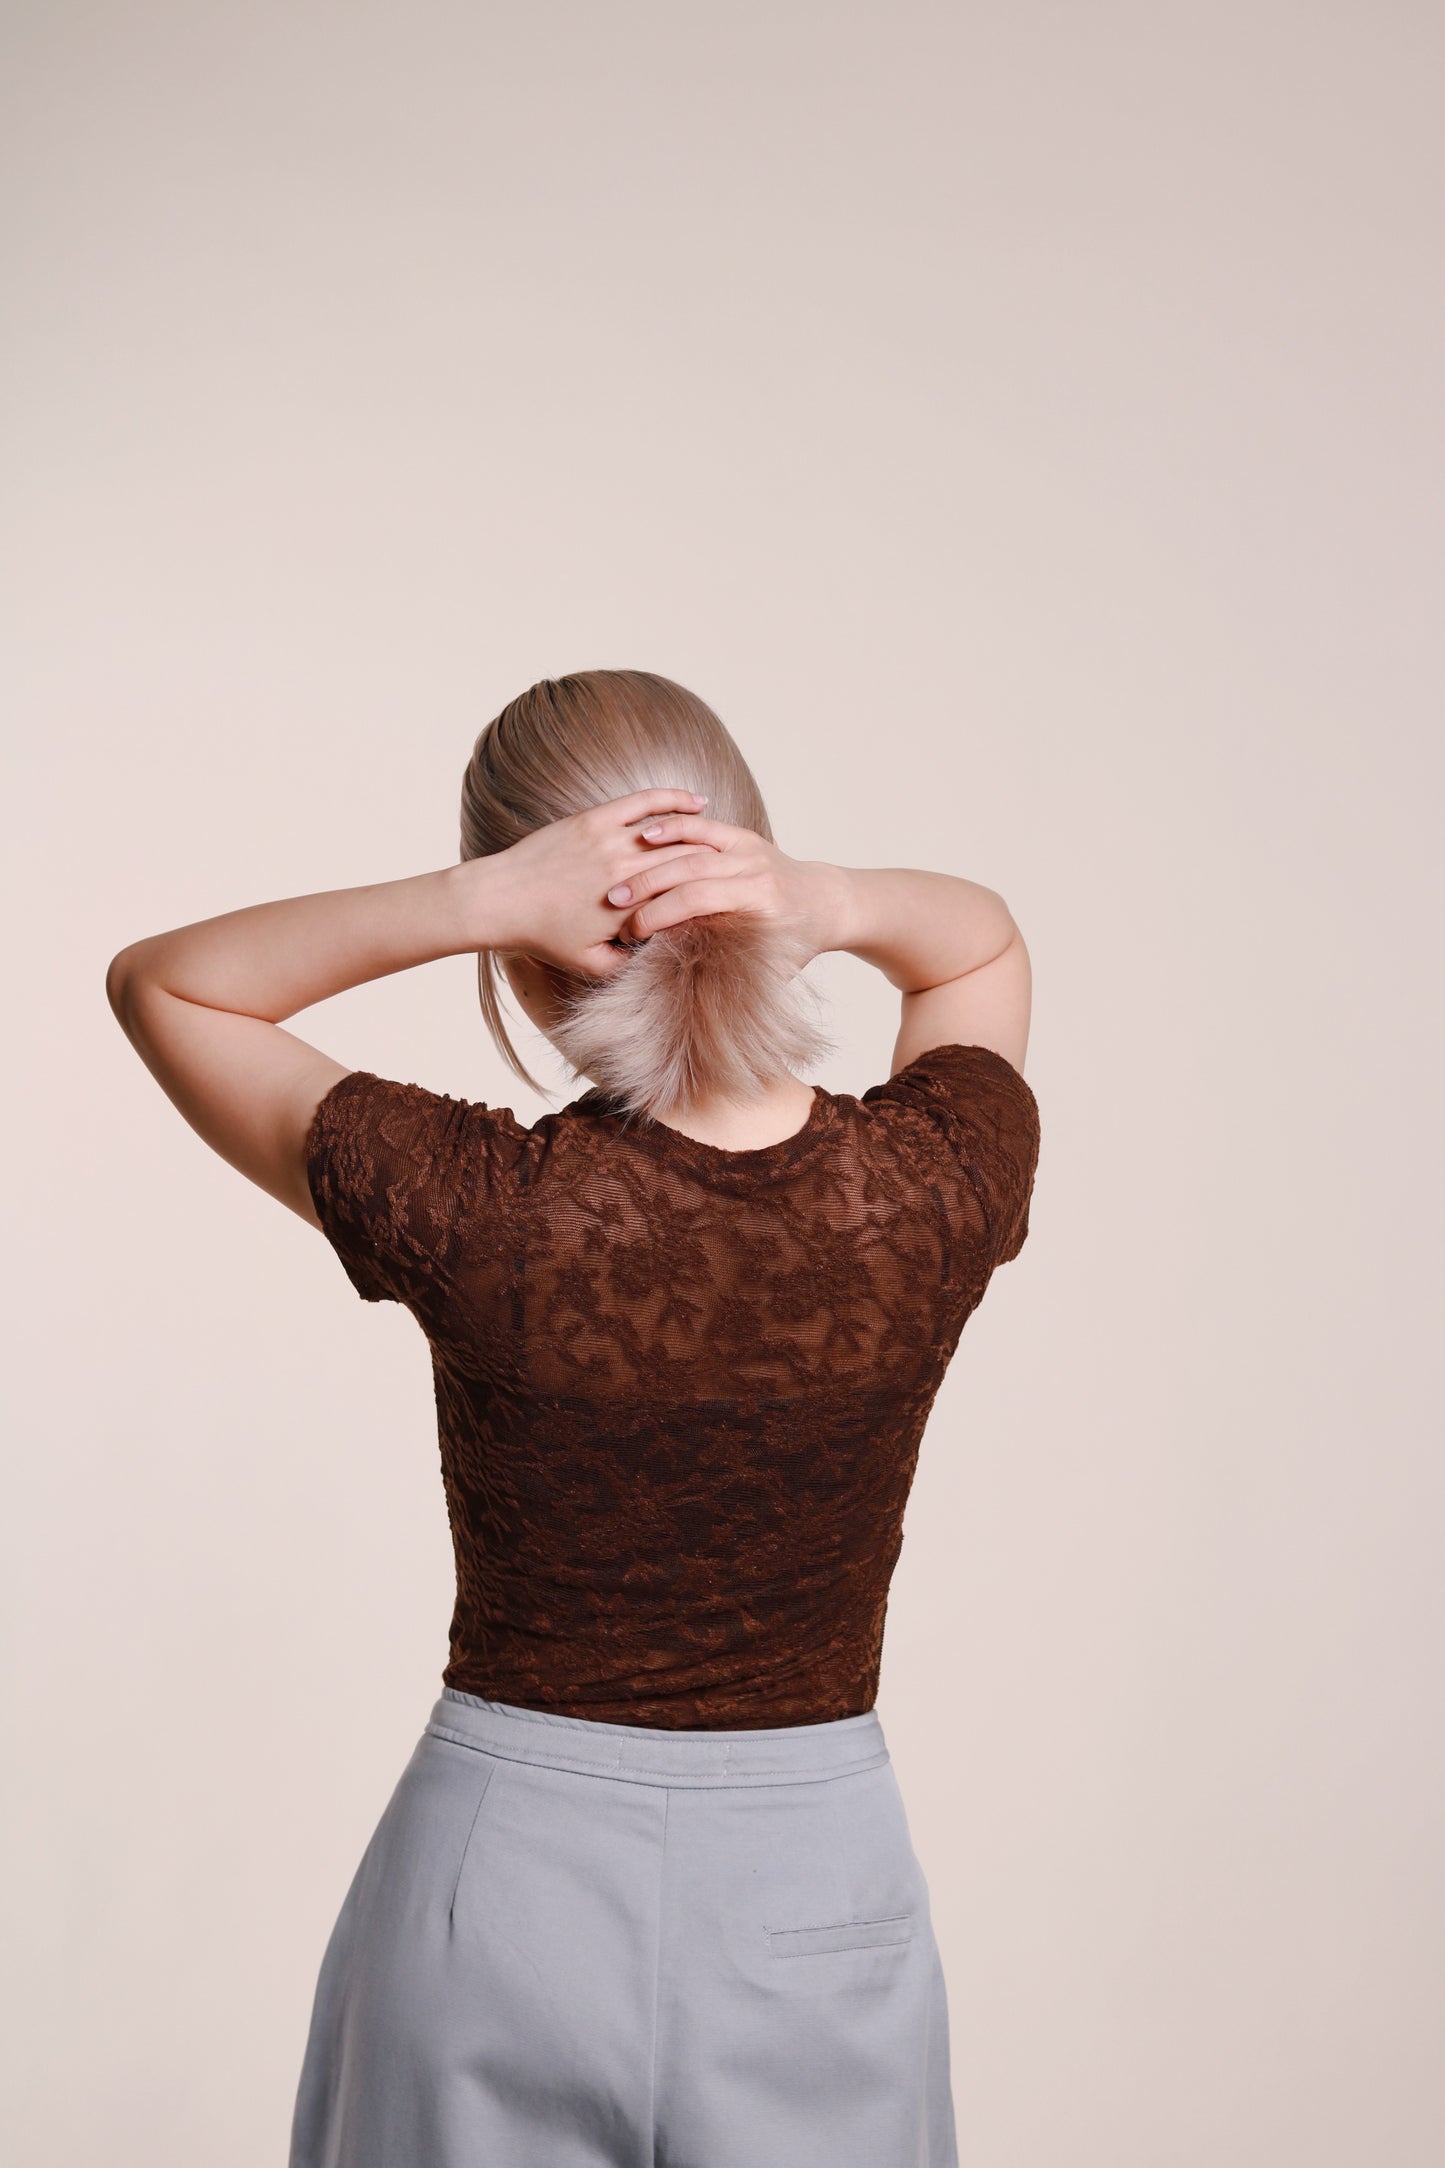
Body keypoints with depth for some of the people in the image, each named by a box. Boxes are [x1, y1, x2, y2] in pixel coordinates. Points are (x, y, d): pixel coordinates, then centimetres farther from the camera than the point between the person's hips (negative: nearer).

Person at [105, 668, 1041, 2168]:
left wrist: (469, 900, -19)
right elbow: (985, 938, 9)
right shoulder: (934, 1193, -14)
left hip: (505, 1887, -1)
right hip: (818, 1895, 2)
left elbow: (160, 982, -5)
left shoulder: (478, 1215, -20)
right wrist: (829, 901, -13)